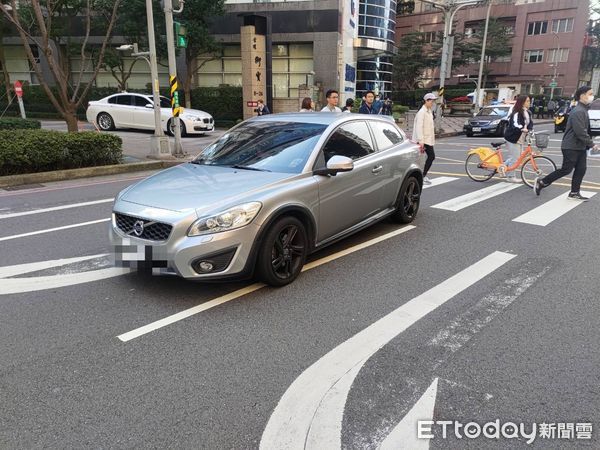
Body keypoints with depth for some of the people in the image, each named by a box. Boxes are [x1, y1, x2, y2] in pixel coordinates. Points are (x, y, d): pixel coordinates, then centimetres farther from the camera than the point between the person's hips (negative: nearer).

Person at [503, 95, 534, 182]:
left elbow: (530, 123, 5)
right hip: (512, 138, -9)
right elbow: (515, 124, -31)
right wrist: (522, 129, -48)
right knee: (514, 158, -6)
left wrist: (529, 129, -16)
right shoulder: (517, 113, -16)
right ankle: (511, 177, 4)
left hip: (520, 138, 9)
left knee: (519, 157, 13)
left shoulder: (528, 113, 12)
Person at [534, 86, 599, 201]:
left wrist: (588, 144, 12)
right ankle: (541, 182, 6)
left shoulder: (584, 110, 14)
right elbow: (580, 132, -23)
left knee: (581, 169, 7)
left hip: (580, 147, 9)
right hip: (571, 147, -9)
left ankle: (574, 193, 13)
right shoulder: (578, 112, -18)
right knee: (566, 170, -5)